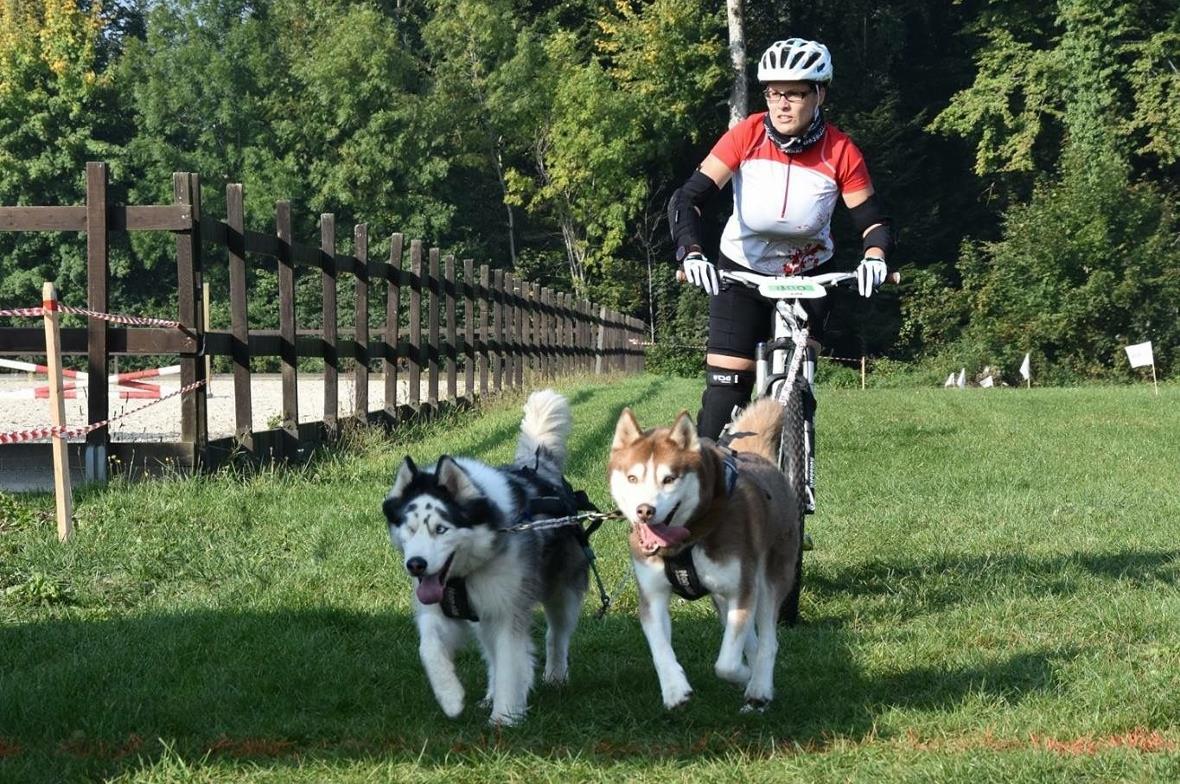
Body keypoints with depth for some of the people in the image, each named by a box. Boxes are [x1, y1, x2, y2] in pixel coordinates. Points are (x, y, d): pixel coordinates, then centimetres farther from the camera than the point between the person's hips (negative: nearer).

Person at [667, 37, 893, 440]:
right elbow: (686, 198, -23)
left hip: (806, 277, 1)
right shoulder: (748, 135, -20)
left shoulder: (841, 152, -18)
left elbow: (871, 218, -12)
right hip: (740, 272, 0)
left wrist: (875, 256, -34)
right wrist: (692, 254, -41)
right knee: (726, 388, -9)